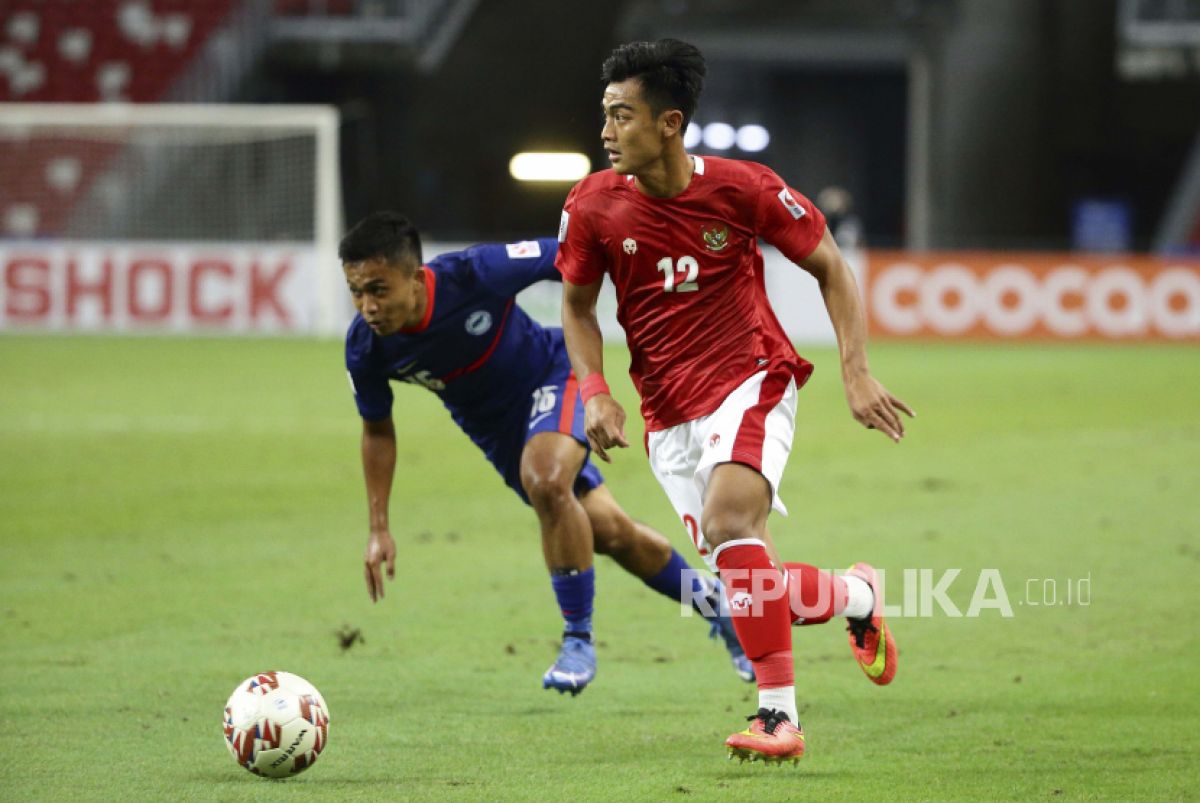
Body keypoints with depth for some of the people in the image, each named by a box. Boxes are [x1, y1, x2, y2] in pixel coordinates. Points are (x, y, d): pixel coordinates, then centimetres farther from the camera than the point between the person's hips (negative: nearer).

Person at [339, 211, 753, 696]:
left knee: (546, 482, -34)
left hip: (553, 376, -4)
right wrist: (379, 527, -4)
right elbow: (377, 429, -3)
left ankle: (579, 639, -18)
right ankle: (713, 604, 34)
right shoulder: (366, 349, -23)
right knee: (609, 531, 8)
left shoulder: (474, 274, -35)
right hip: (496, 430, 4)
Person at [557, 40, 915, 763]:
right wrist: (595, 392, -6)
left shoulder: (742, 188, -13)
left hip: (751, 381, -4)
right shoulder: (593, 206, -6)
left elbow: (830, 267, 0)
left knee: (730, 519, -30)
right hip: (667, 413, 4)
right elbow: (578, 305, 10)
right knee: (752, 584, 1)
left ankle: (780, 716, -22)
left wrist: (857, 373, -7)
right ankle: (859, 596, 33)